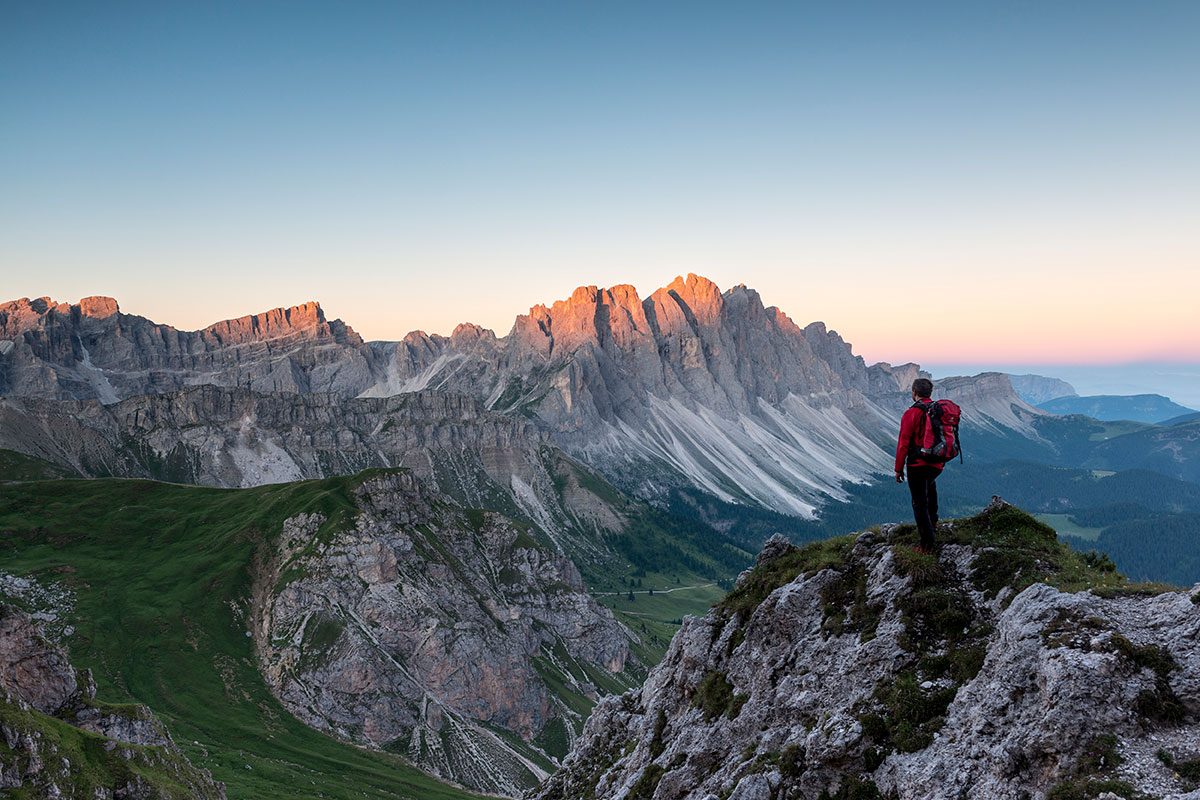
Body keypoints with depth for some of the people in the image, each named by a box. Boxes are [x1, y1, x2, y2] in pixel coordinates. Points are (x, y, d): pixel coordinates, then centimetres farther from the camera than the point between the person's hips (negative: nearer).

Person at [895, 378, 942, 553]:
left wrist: (899, 469, -7)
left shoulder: (911, 414, -15)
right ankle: (933, 520, 44)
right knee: (930, 484, 38)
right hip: (937, 464, 6)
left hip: (918, 464, -6)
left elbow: (903, 444, -14)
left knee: (919, 503, 2)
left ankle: (927, 544, 4)